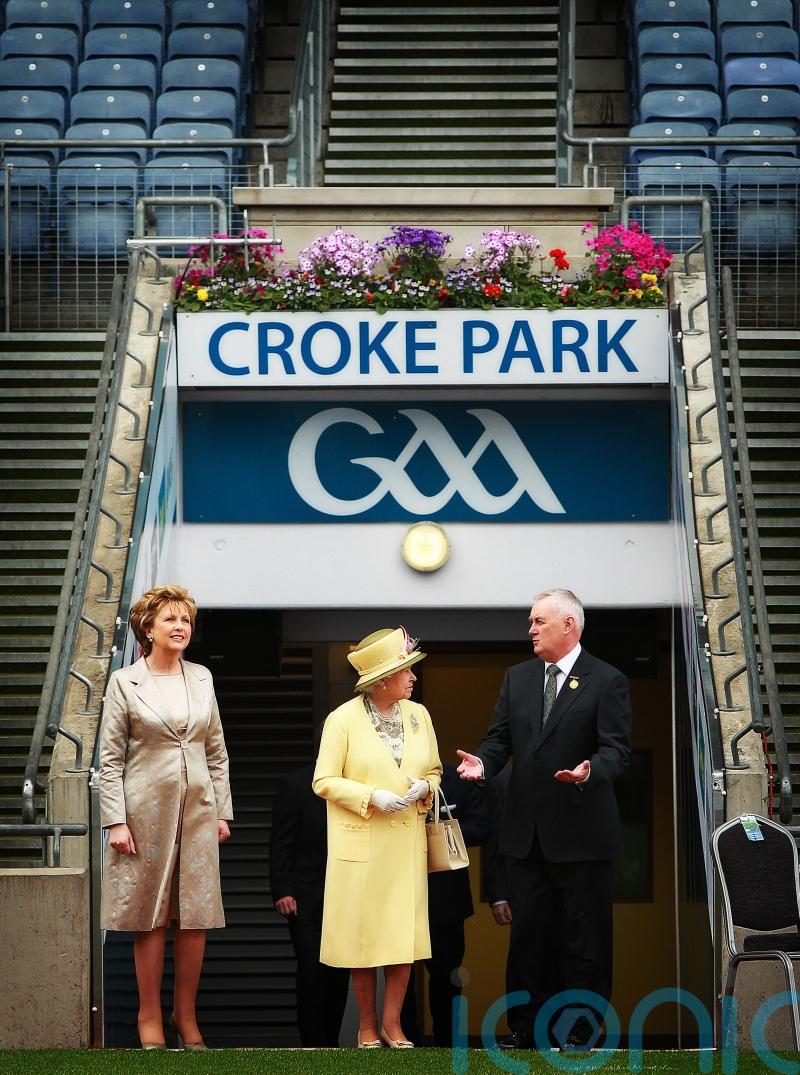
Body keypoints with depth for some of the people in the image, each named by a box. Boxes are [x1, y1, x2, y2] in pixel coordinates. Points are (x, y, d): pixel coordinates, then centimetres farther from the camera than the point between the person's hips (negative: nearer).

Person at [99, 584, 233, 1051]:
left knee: (197, 917, 2)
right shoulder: (125, 682, 0)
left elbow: (217, 752, 14)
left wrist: (222, 811, 9)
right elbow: (111, 758, -2)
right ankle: (150, 1017, 8)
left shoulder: (201, 678, 11)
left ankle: (186, 1016, 12)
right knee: (150, 917, 0)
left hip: (198, 809, 3)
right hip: (147, 808, -3)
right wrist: (116, 820, -9)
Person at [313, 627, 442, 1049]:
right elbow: (324, 781, -7)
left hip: (407, 843, 4)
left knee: (404, 934, 1)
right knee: (364, 935, 2)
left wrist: (425, 786, -7)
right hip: (360, 844, -4)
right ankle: (367, 1027, 12)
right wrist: (372, 798, -18)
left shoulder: (418, 715, 7)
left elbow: (434, 770, 16)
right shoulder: (343, 719, -7)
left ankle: (392, 1023, 10)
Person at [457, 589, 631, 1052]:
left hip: (581, 834, -5)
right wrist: (483, 762, -11)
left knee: (584, 939, 1)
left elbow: (616, 749, -12)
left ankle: (580, 1032, 8)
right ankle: (529, 1029, 18)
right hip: (528, 833, 5)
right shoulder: (517, 678, 12)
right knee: (530, 935, 11)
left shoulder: (607, 682, -6)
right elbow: (501, 738, 10)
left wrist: (590, 772, -32)